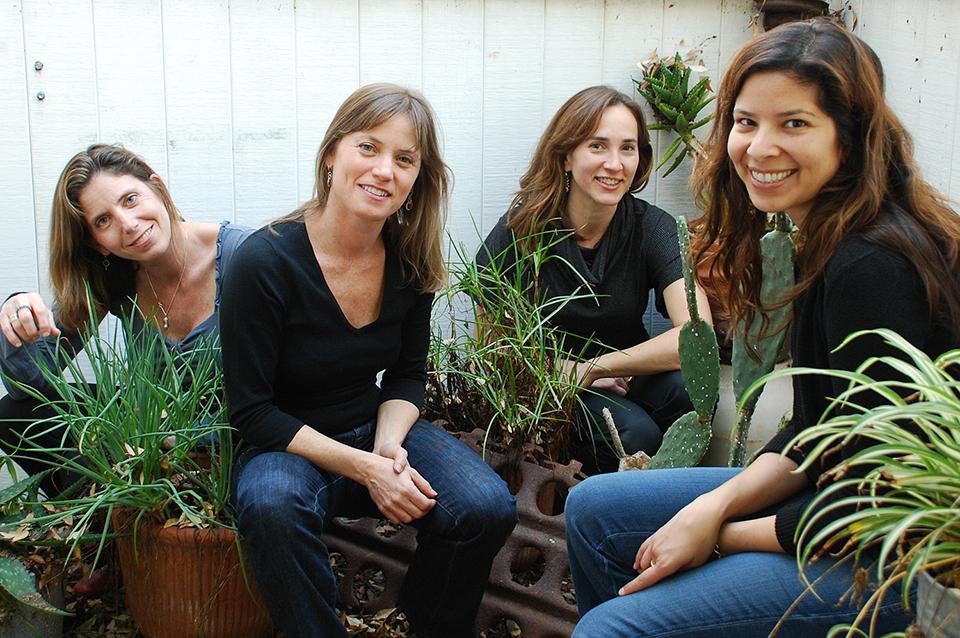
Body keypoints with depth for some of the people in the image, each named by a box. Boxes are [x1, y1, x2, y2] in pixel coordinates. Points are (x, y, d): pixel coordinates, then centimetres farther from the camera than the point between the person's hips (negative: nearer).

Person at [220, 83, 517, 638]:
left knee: (489, 508, -21)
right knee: (272, 506, -39)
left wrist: (388, 447, -14)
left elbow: (407, 375, 8)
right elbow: (252, 411, -16)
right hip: (287, 445, -4)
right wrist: (362, 468, -23)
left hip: (379, 430, 4)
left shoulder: (409, 260, -4)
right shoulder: (265, 263, -19)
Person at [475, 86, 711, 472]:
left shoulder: (653, 227, -9)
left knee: (686, 388, -30)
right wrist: (565, 372, -15)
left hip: (623, 381, 3)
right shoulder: (522, 230, -12)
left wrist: (595, 367, -23)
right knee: (633, 431, -33)